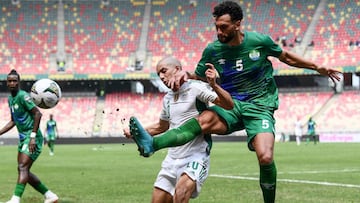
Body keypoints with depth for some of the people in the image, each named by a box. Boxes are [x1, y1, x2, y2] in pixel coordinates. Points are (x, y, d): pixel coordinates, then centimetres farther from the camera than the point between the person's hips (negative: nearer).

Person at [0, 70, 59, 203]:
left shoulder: (23, 96, -14)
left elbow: (37, 113, -19)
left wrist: (33, 137, -23)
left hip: (32, 138, -9)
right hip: (23, 138, 9)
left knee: (22, 168, -19)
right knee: (24, 171, 8)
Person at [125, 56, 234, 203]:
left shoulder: (195, 87, -7)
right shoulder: (167, 98, 15)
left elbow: (229, 105, -16)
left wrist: (214, 85, -32)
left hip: (196, 156, -8)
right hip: (172, 158, 8)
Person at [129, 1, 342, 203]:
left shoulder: (259, 41, -5)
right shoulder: (212, 50, -1)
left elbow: (285, 56, 13)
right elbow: (199, 77, 13)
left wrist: (317, 67, 15)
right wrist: (185, 74, -10)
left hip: (259, 105, -1)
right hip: (230, 104, 1)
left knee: (265, 158, -26)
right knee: (205, 120, -33)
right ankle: (151, 144, -54)